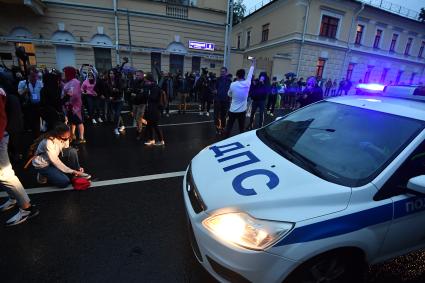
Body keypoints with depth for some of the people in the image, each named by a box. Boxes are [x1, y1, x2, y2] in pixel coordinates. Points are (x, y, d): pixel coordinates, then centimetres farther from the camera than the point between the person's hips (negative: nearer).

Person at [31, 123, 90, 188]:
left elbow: (67, 153, -5)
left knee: (72, 151, -22)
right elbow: (56, 162, -27)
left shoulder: (64, 138, -13)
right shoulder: (48, 142, -33)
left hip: (55, 158, 6)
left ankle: (77, 173, -8)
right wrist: (72, 171, -25)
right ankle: (44, 175, 5)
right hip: (43, 165, -6)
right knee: (65, 181, -21)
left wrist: (77, 168, -14)